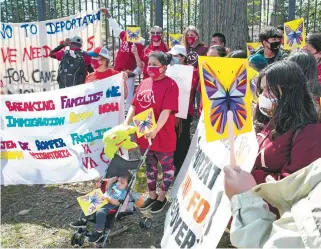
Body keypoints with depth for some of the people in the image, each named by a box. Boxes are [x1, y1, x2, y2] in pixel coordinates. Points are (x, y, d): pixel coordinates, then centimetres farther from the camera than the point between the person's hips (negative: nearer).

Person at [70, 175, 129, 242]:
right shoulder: (115, 185, 15)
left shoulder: (124, 192, -10)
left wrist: (108, 198, -28)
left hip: (110, 205, -9)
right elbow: (106, 189, 28)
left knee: (100, 212, -36)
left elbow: (117, 203, -19)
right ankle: (82, 220, 15)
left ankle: (99, 232, -23)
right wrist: (111, 181, 14)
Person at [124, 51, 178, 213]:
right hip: (144, 134, 7)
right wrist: (126, 123, -5)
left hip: (163, 135, -7)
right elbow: (134, 105, 7)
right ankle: (152, 195, 38)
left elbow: (166, 111, -23)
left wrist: (155, 130, -29)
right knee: (149, 166, 20)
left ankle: (162, 197, 30)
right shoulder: (144, 83, 6)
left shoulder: (170, 85, -15)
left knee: (166, 166, 12)